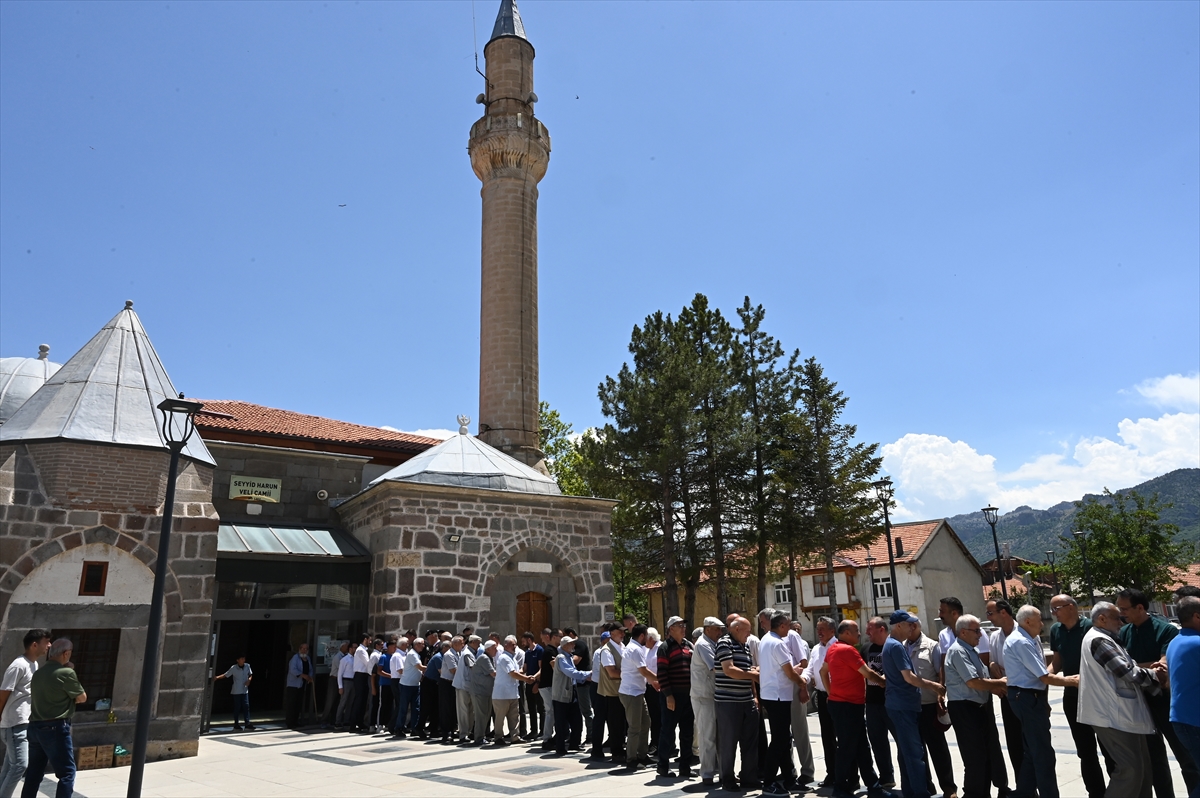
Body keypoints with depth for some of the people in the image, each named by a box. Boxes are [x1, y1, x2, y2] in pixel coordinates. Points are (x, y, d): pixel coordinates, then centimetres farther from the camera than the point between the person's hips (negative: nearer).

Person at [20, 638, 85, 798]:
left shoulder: (37, 673, 11)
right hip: (55, 728, -8)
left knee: (34, 773, 15)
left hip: (35, 727, 8)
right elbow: (82, 698, -3)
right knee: (67, 773, -3)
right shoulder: (66, 673, -13)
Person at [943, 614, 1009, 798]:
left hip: (980, 707, 10)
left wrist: (995, 688, -2)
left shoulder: (970, 650, 13)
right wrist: (1000, 682, -12)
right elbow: (974, 683, -24)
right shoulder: (958, 651, -20)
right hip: (965, 709, -10)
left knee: (990, 752, 19)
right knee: (976, 756, 1)